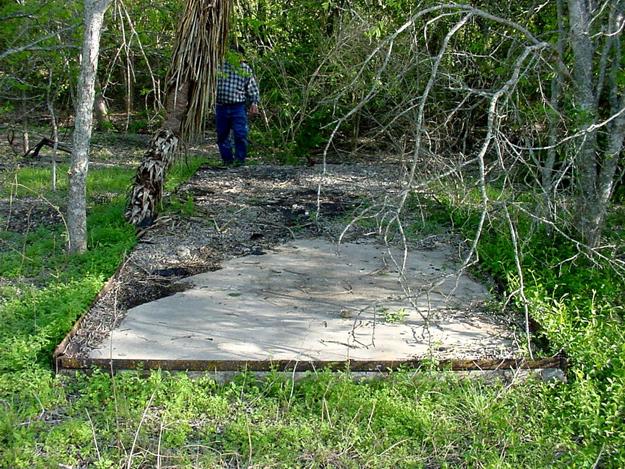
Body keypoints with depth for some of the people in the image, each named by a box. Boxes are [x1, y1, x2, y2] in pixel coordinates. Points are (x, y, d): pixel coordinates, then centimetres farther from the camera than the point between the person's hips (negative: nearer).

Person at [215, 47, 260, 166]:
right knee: (222, 135, 6)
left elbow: (253, 88, 13)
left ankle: (239, 159, 5)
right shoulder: (220, 65, 4)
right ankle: (227, 159, 18)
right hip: (221, 106, 1)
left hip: (238, 107, -1)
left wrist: (254, 103, 4)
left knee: (240, 134, -7)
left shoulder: (245, 68, 8)